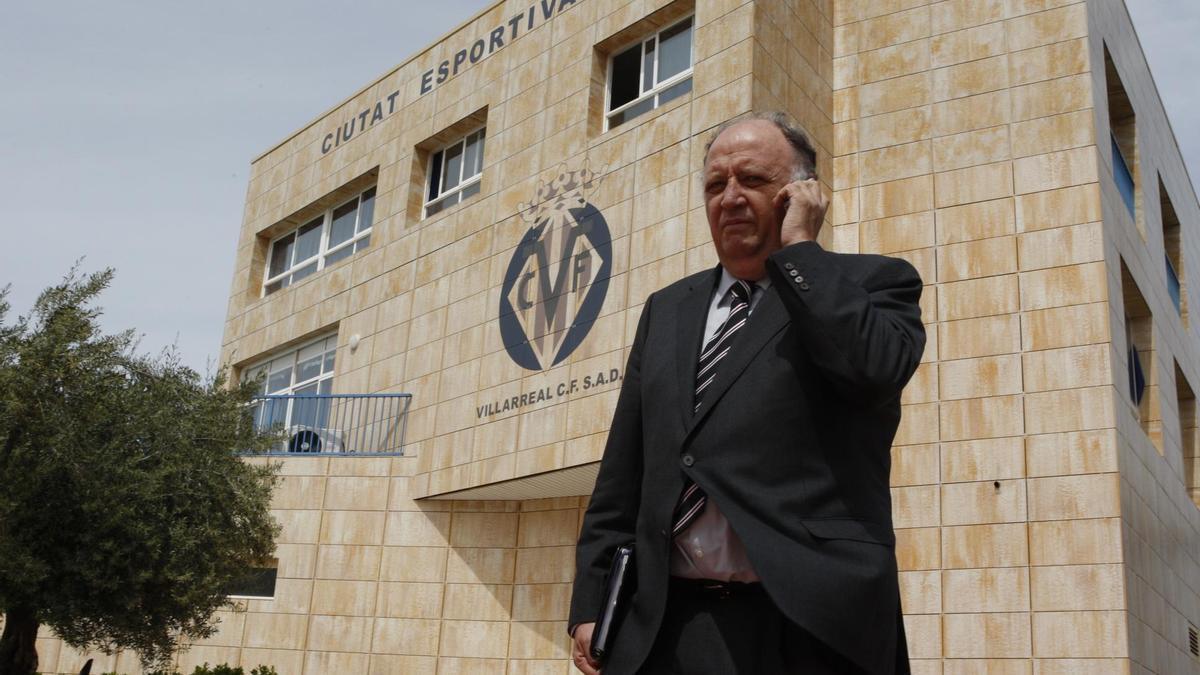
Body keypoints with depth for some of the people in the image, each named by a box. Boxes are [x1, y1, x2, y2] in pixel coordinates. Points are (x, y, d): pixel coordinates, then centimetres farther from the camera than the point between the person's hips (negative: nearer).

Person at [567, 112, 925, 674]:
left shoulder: (872, 284, 5)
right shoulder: (667, 310, 17)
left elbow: (876, 367, -19)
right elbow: (622, 474, 15)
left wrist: (797, 248, -7)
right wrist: (592, 601, 9)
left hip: (809, 630, -4)